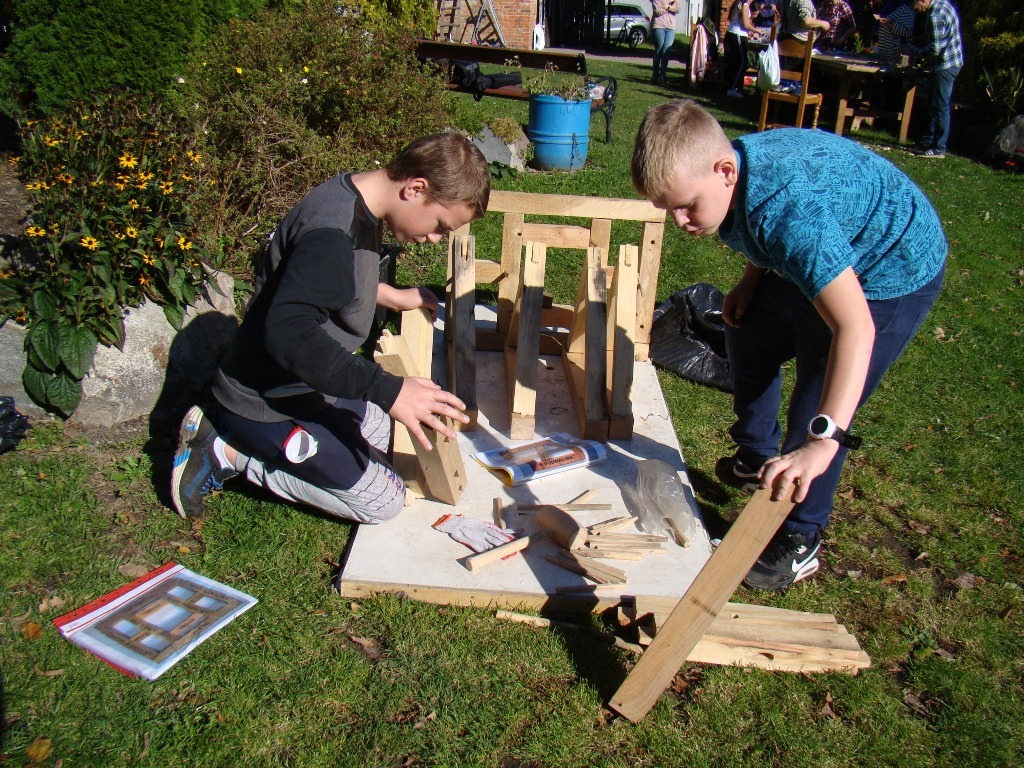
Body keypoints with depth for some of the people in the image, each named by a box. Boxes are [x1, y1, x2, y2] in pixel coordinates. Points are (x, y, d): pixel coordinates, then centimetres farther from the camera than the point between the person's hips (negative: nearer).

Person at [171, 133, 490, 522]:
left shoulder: (354, 198, 0)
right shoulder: (331, 233, -30)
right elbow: (289, 333, -41)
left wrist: (390, 295, 14)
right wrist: (389, 390, -43)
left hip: (303, 384, 10)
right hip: (267, 402, -10)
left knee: (387, 432, 22)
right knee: (383, 500, -2)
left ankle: (231, 431, 14)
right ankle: (230, 453, 0)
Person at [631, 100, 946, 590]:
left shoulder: (789, 210, -42)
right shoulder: (731, 169, -15)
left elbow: (855, 327, -48)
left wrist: (822, 441, -54)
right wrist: (752, 278, -5)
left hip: (893, 276, -9)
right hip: (832, 257, 9)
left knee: (816, 407, -12)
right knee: (748, 337, 20)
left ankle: (799, 545, 9)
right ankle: (757, 461, 41)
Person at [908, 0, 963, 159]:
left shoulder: (935, 16, -23)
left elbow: (935, 49, -22)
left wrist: (915, 49, -10)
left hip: (945, 65, -10)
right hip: (951, 61, 10)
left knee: (940, 106, -5)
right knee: (934, 104, 16)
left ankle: (939, 149, -1)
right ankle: (927, 142, 25)